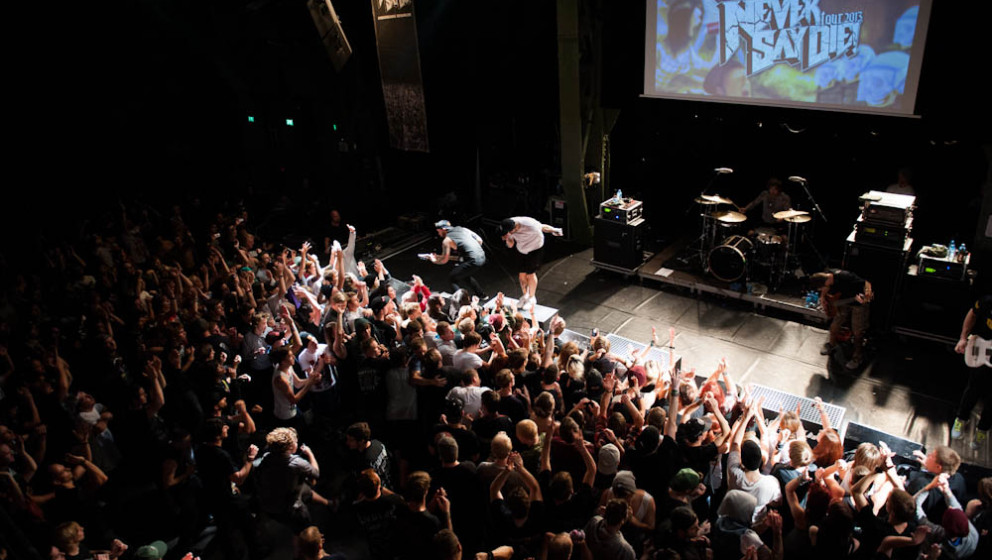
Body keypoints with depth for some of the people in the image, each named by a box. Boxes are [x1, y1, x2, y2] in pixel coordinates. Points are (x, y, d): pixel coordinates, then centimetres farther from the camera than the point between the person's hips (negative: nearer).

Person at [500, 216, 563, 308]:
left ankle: (532, 298, 16)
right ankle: (524, 296, 27)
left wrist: (554, 230, -6)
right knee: (521, 274, 4)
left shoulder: (530, 226, -36)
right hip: (522, 250, 5)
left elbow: (543, 227, -18)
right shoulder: (508, 228, -20)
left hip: (535, 249, -5)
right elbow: (510, 245, -8)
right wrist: (507, 239, -27)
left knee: (530, 273, -4)